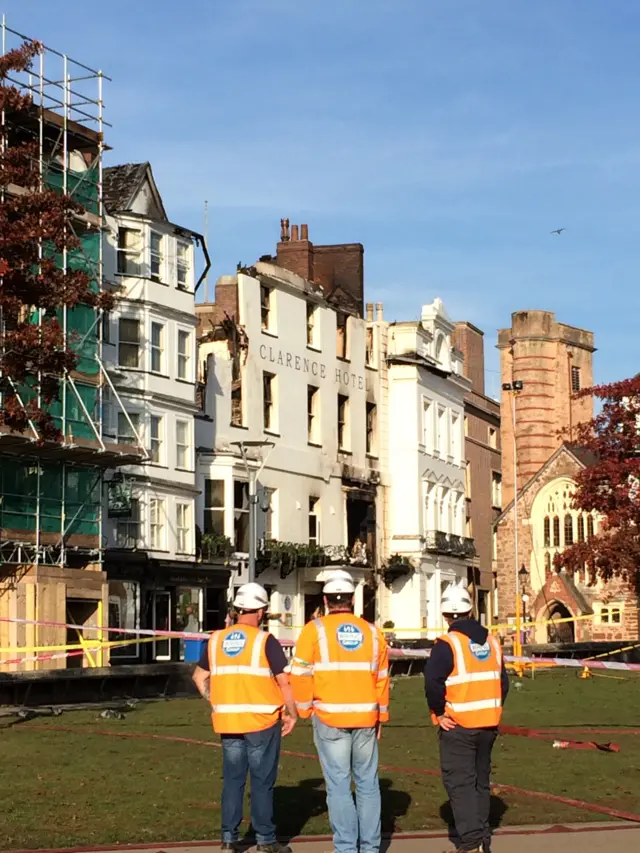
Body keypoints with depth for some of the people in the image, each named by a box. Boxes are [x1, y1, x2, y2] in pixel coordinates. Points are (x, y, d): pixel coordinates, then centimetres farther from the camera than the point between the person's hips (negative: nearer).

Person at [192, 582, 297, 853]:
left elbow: (200, 676, 13)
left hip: (228, 722, 4)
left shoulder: (216, 640, 5)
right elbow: (284, 681, -10)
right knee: (262, 781, 3)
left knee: (232, 779, 11)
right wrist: (292, 714, 0)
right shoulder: (266, 641, -9)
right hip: (262, 721, -4)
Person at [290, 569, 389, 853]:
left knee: (339, 785, 1)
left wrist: (305, 709, 7)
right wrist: (380, 717, 19)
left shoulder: (314, 630, -4)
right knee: (368, 784, 11)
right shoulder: (372, 632, 7)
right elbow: (382, 678, 10)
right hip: (366, 719, 3)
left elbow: (301, 675, -6)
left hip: (330, 719, -3)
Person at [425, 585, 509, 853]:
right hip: (488, 725, 6)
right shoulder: (491, 642, 9)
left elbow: (433, 682, -21)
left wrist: (438, 713, -9)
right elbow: (503, 681, 14)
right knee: (481, 781, 16)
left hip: (457, 726, -6)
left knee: (459, 782, -4)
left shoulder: (447, 644, -12)